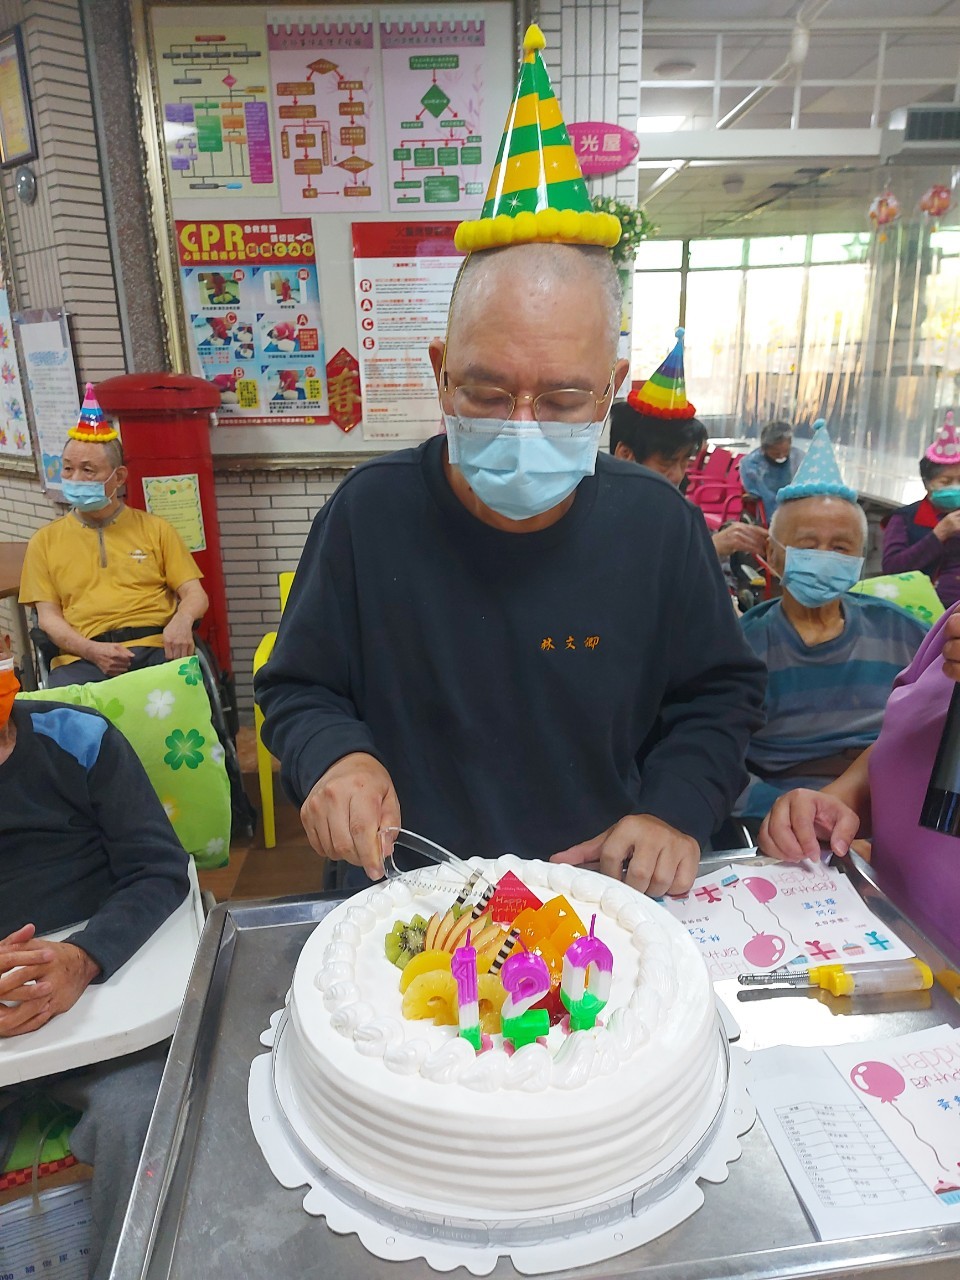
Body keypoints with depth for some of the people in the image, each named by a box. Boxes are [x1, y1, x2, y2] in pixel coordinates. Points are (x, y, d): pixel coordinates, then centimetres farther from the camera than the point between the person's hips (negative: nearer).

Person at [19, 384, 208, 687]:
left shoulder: (155, 529, 18)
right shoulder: (45, 541, 19)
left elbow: (196, 594, 13)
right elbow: (48, 616, 11)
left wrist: (182, 619, -13)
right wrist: (91, 650, -10)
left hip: (156, 650, 1)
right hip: (81, 659, 0)